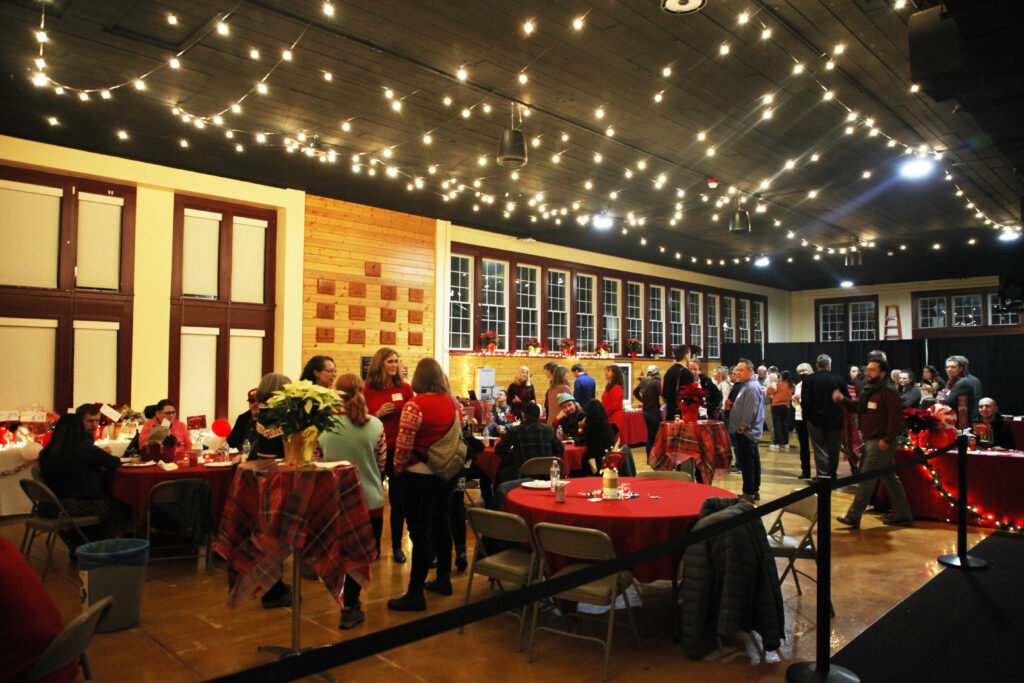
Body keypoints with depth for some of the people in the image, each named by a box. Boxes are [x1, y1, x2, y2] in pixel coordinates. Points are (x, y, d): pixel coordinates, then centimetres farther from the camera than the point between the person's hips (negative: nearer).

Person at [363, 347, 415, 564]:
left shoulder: (405, 388, -1)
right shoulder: (368, 390, -2)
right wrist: (378, 414, -13)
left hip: (399, 449, 0)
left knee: (398, 499, 8)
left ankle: (397, 546, 23)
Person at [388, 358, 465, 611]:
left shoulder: (414, 405, -18)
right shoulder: (453, 403, 2)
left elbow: (403, 445, -18)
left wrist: (398, 469, -2)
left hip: (420, 475, -7)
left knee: (420, 532, -1)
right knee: (442, 524, 20)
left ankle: (415, 594, 7)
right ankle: (443, 579, 33)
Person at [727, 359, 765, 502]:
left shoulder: (751, 387, -16)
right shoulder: (746, 385, 18)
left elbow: (750, 411, -22)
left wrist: (742, 427, -18)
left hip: (746, 433, -11)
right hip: (749, 432, 11)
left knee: (746, 463, -6)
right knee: (753, 462, 14)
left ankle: (748, 493, -2)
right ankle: (755, 491, 22)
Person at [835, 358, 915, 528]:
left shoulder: (888, 392, -15)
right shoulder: (867, 390, 13)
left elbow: (896, 418, -20)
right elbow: (855, 407, 22)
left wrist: (887, 440, -20)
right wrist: (842, 400, 4)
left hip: (881, 442, -9)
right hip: (870, 441, 9)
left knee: (866, 479, -6)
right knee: (889, 478, 15)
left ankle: (853, 516, 0)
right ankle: (903, 515, 25)